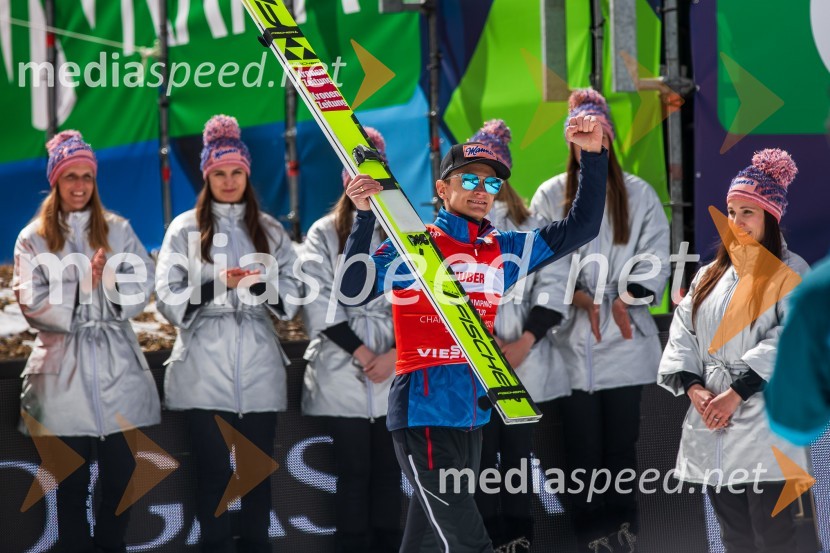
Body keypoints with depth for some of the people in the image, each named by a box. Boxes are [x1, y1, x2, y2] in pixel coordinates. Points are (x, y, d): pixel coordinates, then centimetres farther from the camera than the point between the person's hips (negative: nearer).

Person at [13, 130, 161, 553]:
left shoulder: (117, 230, 11)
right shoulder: (34, 239, 6)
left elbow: (142, 287, 1)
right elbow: (32, 301, -5)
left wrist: (103, 282, -16)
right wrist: (82, 288, -15)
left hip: (117, 366, 1)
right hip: (63, 372, -1)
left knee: (122, 475, 2)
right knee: (71, 483, 4)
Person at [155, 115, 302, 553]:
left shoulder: (270, 231, 11)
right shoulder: (185, 229, 3)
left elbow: (292, 295, 6)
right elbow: (169, 298, -3)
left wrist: (260, 286, -14)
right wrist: (217, 285, -17)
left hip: (259, 366, 2)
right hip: (206, 368, -2)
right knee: (213, 469, -1)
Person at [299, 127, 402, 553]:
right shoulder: (324, 234, 4)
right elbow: (319, 304, -5)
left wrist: (396, 353, -11)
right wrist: (361, 352, -12)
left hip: (397, 369, 2)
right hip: (342, 371, -2)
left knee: (389, 468, 6)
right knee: (353, 470, 1)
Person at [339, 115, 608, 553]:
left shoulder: (504, 251, 13)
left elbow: (581, 228, 14)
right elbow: (353, 290, -16)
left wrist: (594, 156, 4)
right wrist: (364, 217, -25)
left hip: (472, 421, 7)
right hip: (425, 417, -7)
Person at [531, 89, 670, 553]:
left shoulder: (638, 194, 7)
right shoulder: (550, 197, 6)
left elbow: (655, 257, 1)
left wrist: (625, 299, -13)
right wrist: (582, 298, -16)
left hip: (625, 336, 0)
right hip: (572, 340, 0)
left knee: (622, 440, 4)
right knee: (583, 443, 1)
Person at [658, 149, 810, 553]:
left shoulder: (790, 273, -2)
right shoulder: (710, 275, 17)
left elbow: (789, 340, -13)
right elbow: (682, 333, 11)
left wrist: (735, 393, -18)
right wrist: (694, 387, -7)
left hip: (763, 426, -6)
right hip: (712, 429, 6)